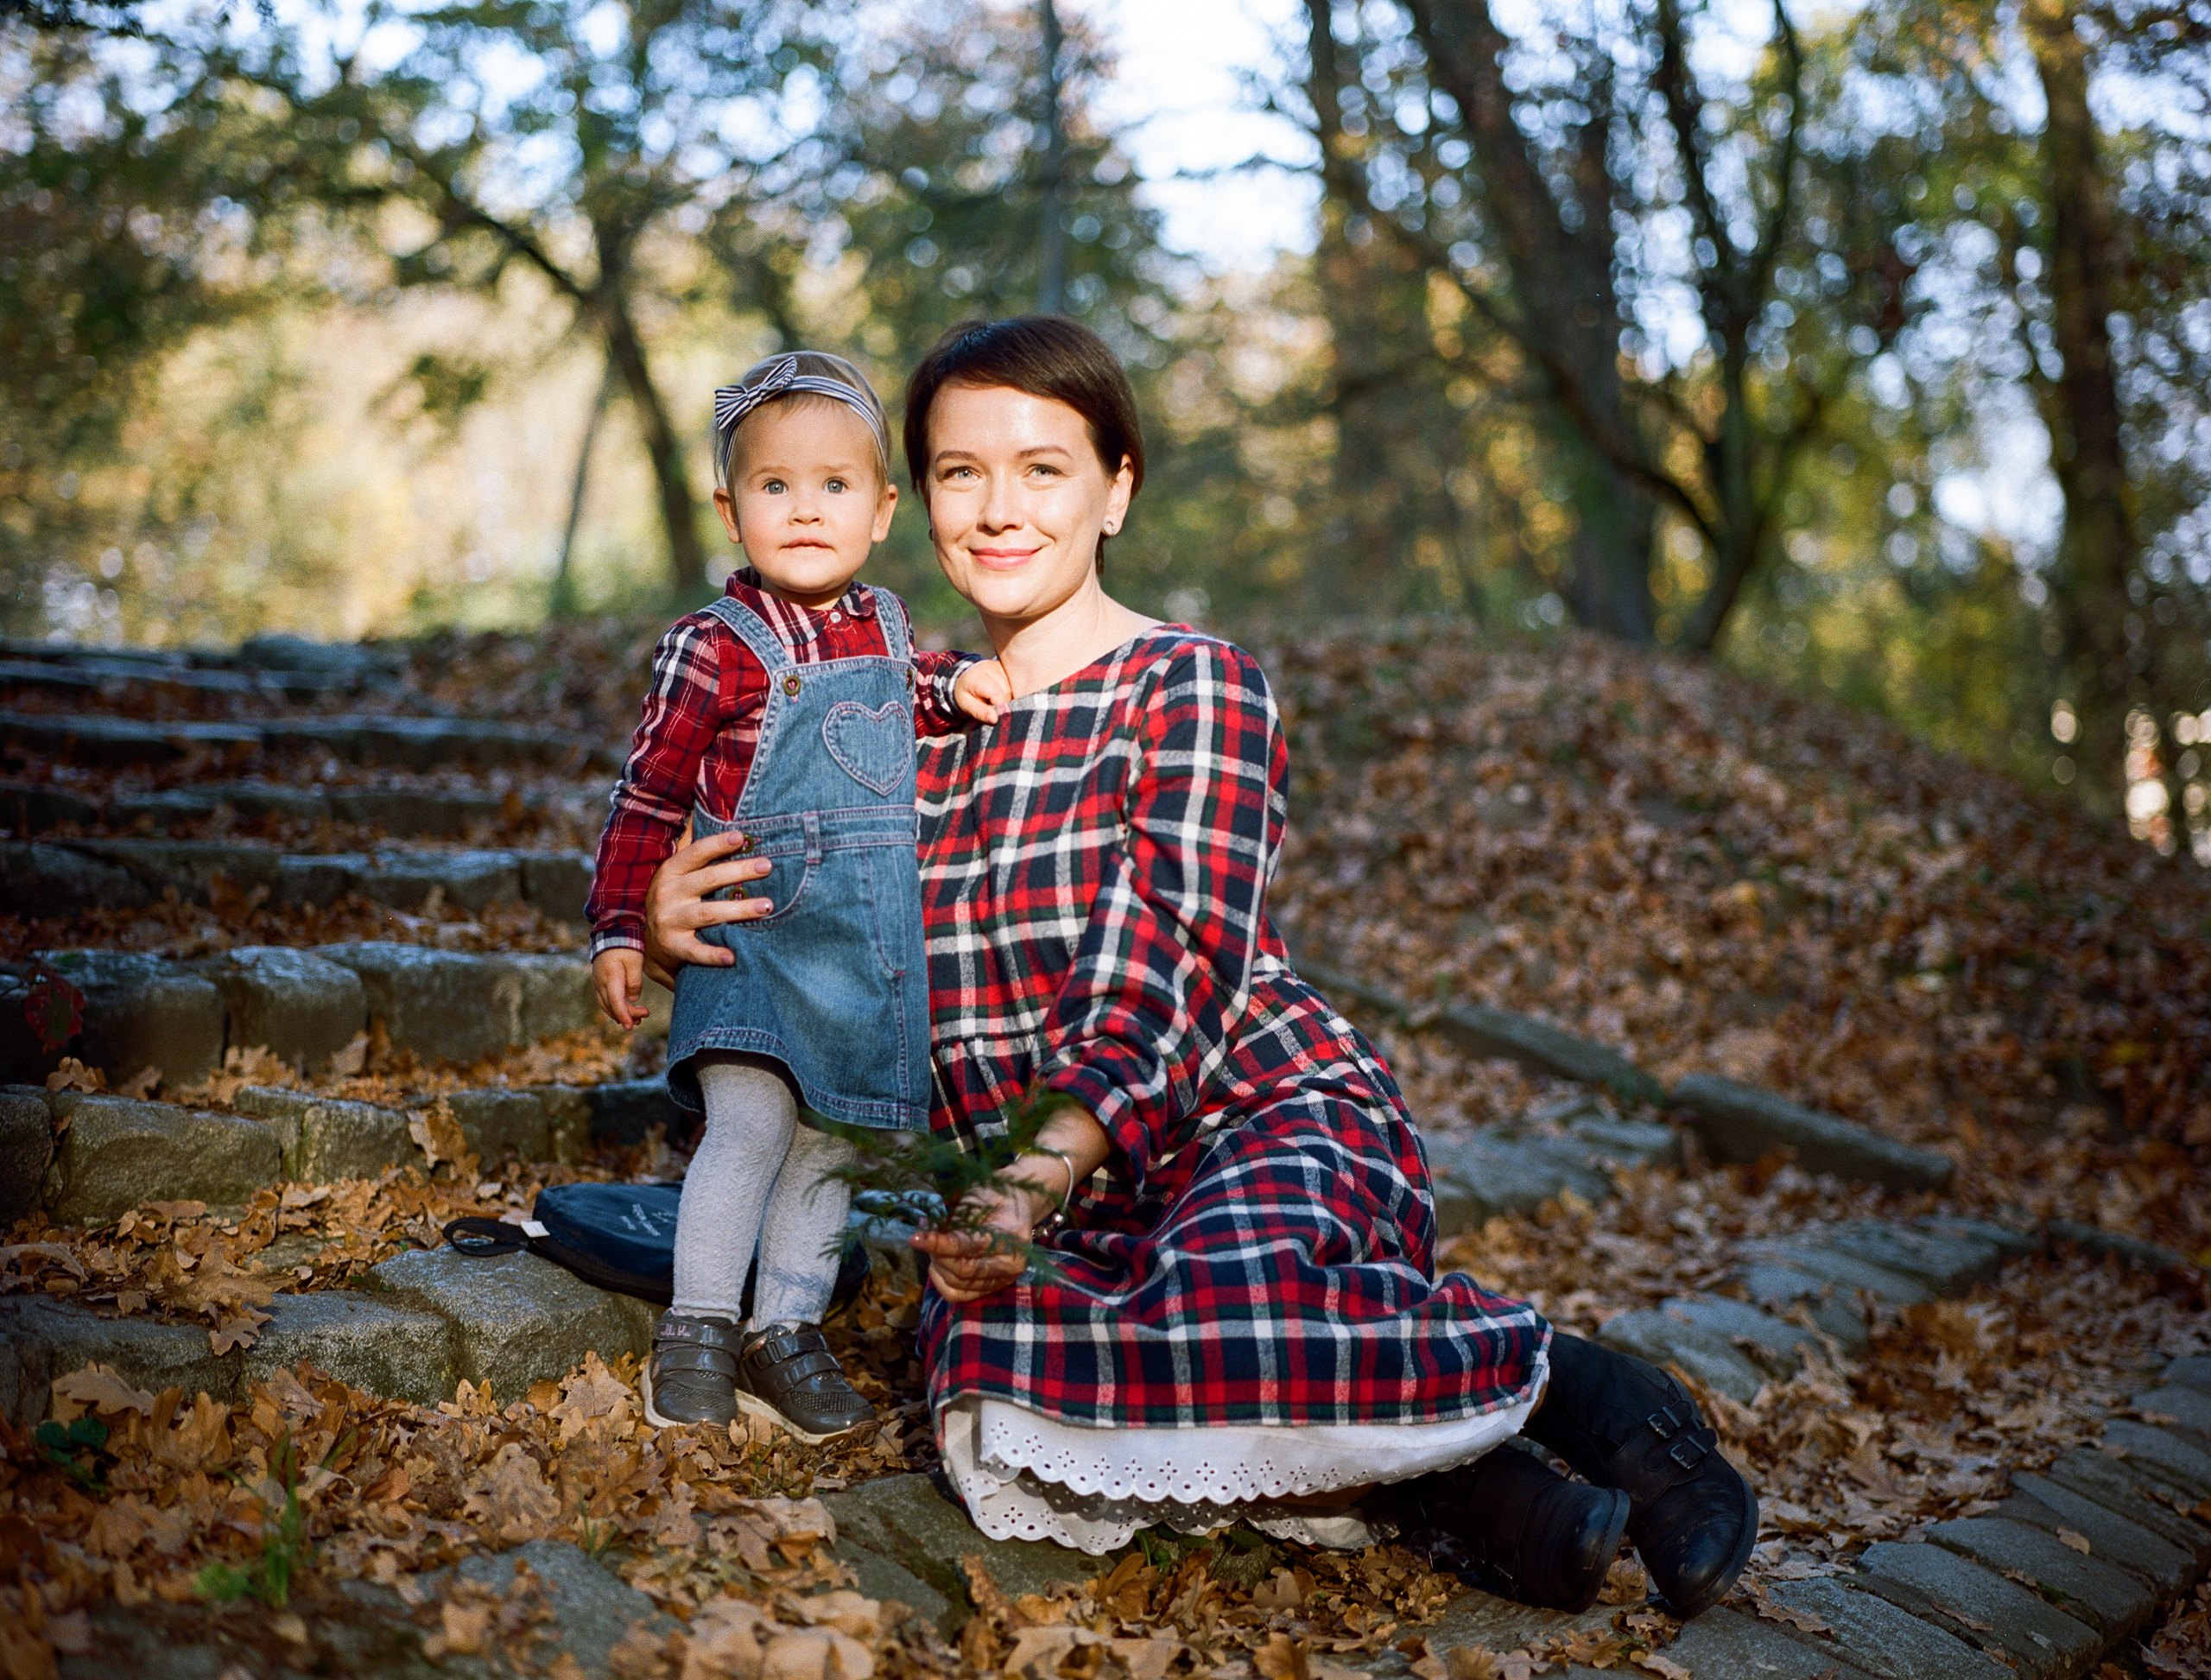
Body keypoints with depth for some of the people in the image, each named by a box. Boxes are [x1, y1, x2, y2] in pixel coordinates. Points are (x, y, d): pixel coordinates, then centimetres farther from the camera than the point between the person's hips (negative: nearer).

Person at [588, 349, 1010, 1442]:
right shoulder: (717, 650, -11)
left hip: (868, 943, 6)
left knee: (827, 1144, 9)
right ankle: (697, 1331, -2)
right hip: (758, 931, -6)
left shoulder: (882, 624, 6)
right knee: (751, 1120, -16)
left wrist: (956, 685, 5)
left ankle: (785, 1332, 19)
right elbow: (648, 796, -6)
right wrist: (618, 930, -8)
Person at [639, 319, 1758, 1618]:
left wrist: (1054, 1162, -30)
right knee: (1006, 1438, -34)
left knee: (1226, 1309, -42)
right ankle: (1427, 1468, -19)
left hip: (1267, 1116, -3)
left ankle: (1560, 1380, -12)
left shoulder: (1189, 685, 0)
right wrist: (678, 927, -1)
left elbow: (1173, 976, -13)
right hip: (1053, 1194, 4)